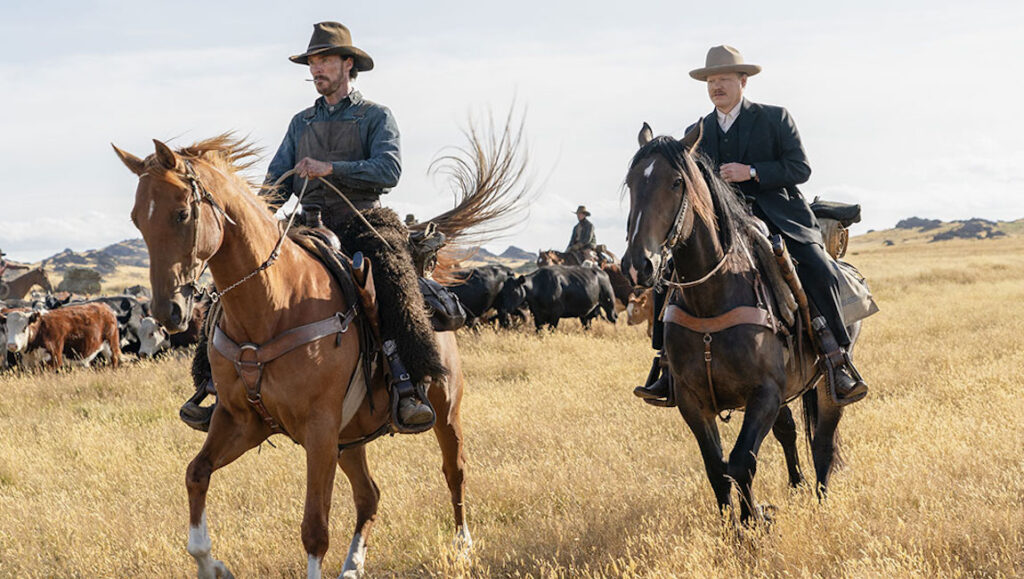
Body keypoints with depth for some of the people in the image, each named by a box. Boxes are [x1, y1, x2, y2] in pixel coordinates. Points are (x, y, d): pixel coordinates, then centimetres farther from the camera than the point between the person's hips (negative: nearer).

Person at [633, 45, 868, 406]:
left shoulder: (775, 119, 3)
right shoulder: (697, 133, 14)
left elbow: (800, 168, -5)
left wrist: (751, 172, -17)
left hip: (779, 219, -3)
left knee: (819, 272, -28)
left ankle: (839, 361, -15)